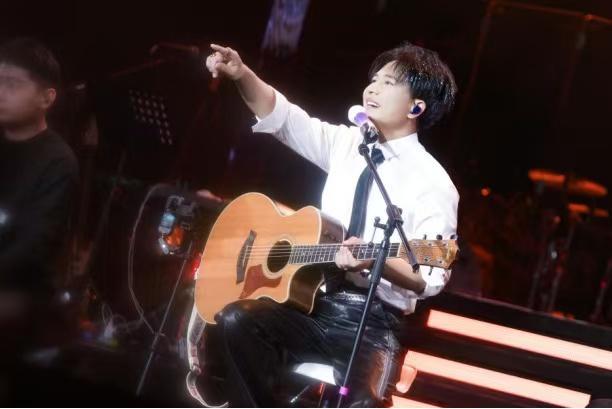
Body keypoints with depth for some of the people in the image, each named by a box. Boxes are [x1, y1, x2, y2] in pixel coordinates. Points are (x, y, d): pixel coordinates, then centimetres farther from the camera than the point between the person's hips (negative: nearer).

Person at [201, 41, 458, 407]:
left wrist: (376, 261, -29)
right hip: (313, 303, 5)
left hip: (373, 322, -5)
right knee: (236, 320, -24)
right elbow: (281, 117, 9)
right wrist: (241, 74, -9)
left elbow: (431, 279, -12)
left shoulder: (433, 183, -5)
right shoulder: (346, 143, 13)